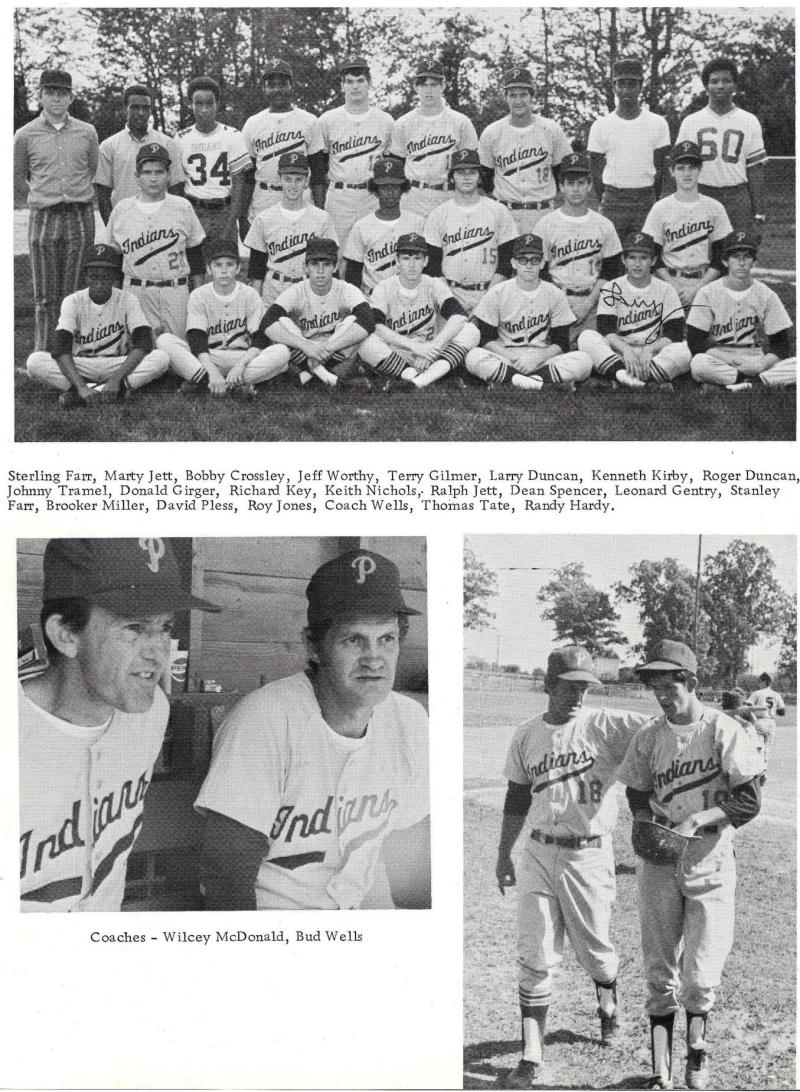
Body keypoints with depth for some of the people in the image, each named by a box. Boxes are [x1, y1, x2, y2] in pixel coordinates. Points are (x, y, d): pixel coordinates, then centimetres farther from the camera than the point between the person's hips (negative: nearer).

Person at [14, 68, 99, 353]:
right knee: (45, 296, 0)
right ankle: (43, 354, 4)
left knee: (75, 292, 3)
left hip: (80, 217, 1)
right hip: (43, 219, -1)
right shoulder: (25, 135, 5)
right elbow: (17, 178, 15)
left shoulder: (87, 132, 8)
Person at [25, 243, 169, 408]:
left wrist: (116, 378, -31)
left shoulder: (127, 300, -5)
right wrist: (81, 386, -36)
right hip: (80, 366, 0)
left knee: (161, 358, -26)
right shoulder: (73, 302, -7)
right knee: (34, 361, -27)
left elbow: (144, 344, -16)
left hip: (117, 365, 0)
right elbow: (61, 349, -19)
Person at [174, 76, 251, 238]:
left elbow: (239, 184, 1)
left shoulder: (233, 136, 3)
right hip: (193, 211, 0)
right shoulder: (181, 138, 6)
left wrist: (230, 225, -9)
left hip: (225, 212, 0)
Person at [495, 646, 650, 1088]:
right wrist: (503, 854, 18)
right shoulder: (526, 735, 5)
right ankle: (532, 1056, 6)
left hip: (588, 856, -2)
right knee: (534, 957, 0)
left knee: (593, 948, 13)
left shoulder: (605, 727, -7)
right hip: (538, 853, 2)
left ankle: (609, 1004, 46)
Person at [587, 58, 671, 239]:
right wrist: (606, 203, 4)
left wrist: (652, 203, 7)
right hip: (613, 201, 0)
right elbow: (596, 170, 6)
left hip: (646, 201, 0)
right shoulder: (601, 125, 2)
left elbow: (659, 168, 7)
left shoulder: (657, 123, 3)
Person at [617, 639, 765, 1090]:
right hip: (659, 863, 3)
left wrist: (696, 820, -21)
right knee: (660, 973, 6)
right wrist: (657, 822, -9)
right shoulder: (649, 736, 2)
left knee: (701, 977, 0)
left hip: (710, 864, -3)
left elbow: (749, 802, -10)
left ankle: (698, 1052, 26)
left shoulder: (723, 730, -9)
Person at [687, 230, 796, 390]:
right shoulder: (708, 293, -2)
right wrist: (735, 360, -19)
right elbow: (696, 343, -8)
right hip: (719, 362, -1)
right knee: (699, 363, -37)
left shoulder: (767, 295, 4)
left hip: (757, 361, 2)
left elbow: (780, 345, 3)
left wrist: (762, 364, -19)